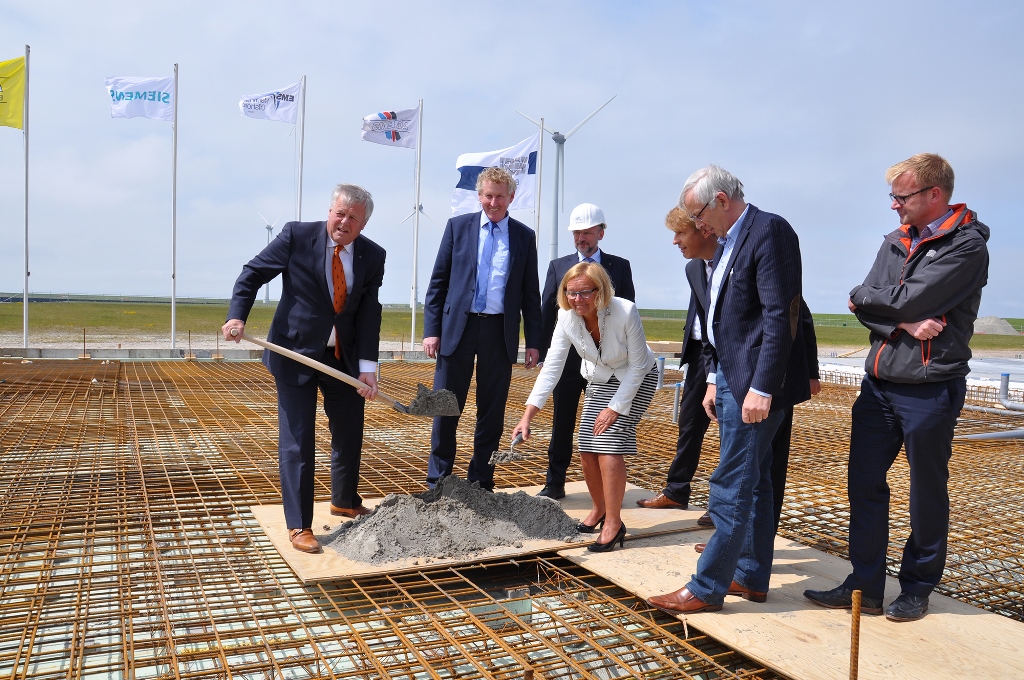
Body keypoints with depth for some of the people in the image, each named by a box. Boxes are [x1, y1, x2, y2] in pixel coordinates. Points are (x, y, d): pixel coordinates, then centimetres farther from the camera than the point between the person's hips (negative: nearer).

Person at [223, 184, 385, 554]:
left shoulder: (372, 256, -3)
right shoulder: (297, 236, -11)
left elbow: (369, 313, -8)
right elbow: (253, 274, -4)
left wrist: (367, 366, -16)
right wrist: (237, 315, -20)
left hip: (344, 356, 4)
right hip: (296, 352, -4)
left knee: (350, 432, 16)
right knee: (296, 440, -2)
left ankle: (344, 502, 39)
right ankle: (299, 526, 11)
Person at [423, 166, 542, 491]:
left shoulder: (524, 236, 7)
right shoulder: (458, 226, 6)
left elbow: (530, 293, 8)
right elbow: (438, 281, 5)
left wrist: (533, 341, 3)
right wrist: (431, 329, -3)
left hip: (500, 332, 1)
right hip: (458, 327, 0)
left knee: (492, 413, 8)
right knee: (446, 409, 3)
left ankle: (481, 482, 21)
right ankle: (437, 483, 16)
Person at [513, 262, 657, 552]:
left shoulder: (625, 312, -30)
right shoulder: (567, 317, -19)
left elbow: (637, 366, -20)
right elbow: (551, 367, -22)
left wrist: (615, 408, -21)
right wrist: (527, 415, -30)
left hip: (635, 381, -4)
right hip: (599, 381, 5)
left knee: (610, 445, -18)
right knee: (587, 451, 1)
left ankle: (613, 524, -4)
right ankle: (599, 509, 28)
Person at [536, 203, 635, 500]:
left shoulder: (619, 266, 6)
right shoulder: (558, 266, 8)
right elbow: (546, 312, 8)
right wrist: (544, 354, 2)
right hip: (567, 357, 1)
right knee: (562, 424, 8)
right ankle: (554, 484, 20)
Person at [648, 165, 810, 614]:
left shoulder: (769, 231, -14)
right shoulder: (729, 242, 15)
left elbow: (781, 317, -20)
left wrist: (762, 388, -22)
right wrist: (714, 379, 14)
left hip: (756, 382, -10)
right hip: (732, 378, 10)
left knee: (732, 488, -3)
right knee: (752, 481, 17)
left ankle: (706, 589, 8)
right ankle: (751, 577, 29)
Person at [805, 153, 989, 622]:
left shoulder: (967, 245, -9)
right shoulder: (896, 241, 12)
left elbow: (910, 299, -19)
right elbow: (865, 308, 4)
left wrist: (864, 297, -1)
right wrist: (904, 323, -15)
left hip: (930, 388, -6)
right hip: (879, 384, 7)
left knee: (927, 493, 8)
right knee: (864, 483, 6)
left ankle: (917, 588, 24)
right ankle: (864, 587, 16)